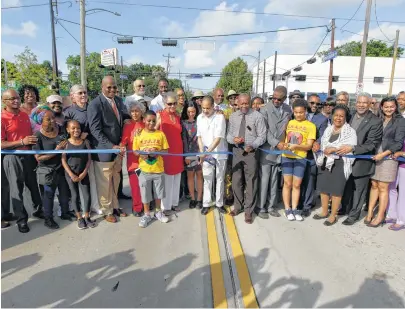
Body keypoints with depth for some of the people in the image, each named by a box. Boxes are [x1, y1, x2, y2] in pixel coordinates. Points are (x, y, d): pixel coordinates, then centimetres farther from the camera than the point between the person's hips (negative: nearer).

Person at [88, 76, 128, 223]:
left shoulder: (119, 101, 7)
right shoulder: (95, 104, -13)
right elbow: (96, 131, -17)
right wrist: (111, 146, -23)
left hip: (117, 148, 6)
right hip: (103, 150, -6)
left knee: (115, 181, 18)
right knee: (104, 183, 9)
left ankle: (114, 206, 36)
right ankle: (107, 211, 27)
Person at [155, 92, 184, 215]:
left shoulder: (178, 116, 9)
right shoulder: (160, 115, -8)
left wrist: (182, 151, 13)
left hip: (177, 151, 6)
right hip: (166, 152, -6)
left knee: (176, 179, 14)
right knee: (166, 180, 2)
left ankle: (174, 202, 28)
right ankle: (165, 206, 15)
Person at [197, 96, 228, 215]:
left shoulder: (220, 117, -14)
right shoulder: (199, 118, 1)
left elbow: (218, 138, -19)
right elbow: (199, 136, 5)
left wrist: (207, 152, -26)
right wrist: (201, 152, -7)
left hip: (220, 153, -3)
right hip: (206, 153, 3)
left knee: (220, 179, 9)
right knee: (207, 179, 9)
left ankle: (219, 203, 22)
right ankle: (206, 204, 19)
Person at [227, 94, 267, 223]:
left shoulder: (257, 116, -6)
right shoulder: (233, 116, 7)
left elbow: (262, 136, -7)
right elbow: (228, 134, 9)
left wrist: (252, 145, -23)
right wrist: (233, 139, -14)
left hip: (251, 152, -4)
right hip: (236, 151, 4)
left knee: (250, 182, 5)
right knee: (236, 181, 12)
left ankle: (248, 211, 20)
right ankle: (238, 206, 33)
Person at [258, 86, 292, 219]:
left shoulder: (288, 110, 7)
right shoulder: (265, 110, -7)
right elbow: (264, 131, -12)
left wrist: (285, 144, 2)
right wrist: (276, 143, -18)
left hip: (280, 150, 4)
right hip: (267, 150, -4)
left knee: (274, 180, 11)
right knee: (264, 180, 0)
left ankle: (271, 206, 22)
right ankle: (261, 208, 12)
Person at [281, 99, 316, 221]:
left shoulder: (311, 126, -2)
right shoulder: (289, 123, 6)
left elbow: (309, 146, -6)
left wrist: (296, 146, -23)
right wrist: (284, 145, -11)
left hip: (300, 158, -1)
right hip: (287, 156, 1)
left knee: (296, 185, 6)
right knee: (287, 183, 3)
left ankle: (295, 209, 18)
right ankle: (288, 209, 12)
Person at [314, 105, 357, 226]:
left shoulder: (350, 131, -5)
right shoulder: (328, 129, 12)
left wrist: (335, 149, -23)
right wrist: (318, 147, -6)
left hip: (339, 164, -5)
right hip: (325, 162, 5)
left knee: (336, 190, 2)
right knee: (323, 187, 10)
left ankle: (333, 215, 17)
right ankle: (324, 211, 27)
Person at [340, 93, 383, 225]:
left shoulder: (376, 121, -14)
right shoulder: (351, 116, 3)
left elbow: (372, 144, -19)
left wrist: (352, 148, -29)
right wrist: (343, 148, -5)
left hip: (362, 161, -5)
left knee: (359, 189, 9)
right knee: (346, 186, 19)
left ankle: (354, 215, 24)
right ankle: (345, 208, 38)